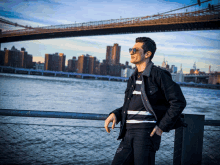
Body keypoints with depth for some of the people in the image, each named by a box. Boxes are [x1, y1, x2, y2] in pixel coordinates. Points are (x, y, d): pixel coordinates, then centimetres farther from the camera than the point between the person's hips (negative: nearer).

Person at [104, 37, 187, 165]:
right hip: (128, 132, 7)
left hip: (147, 131, -7)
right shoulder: (133, 78, 19)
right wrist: (115, 114, 8)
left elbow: (179, 102, -9)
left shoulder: (158, 75, -6)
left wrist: (162, 126, -10)